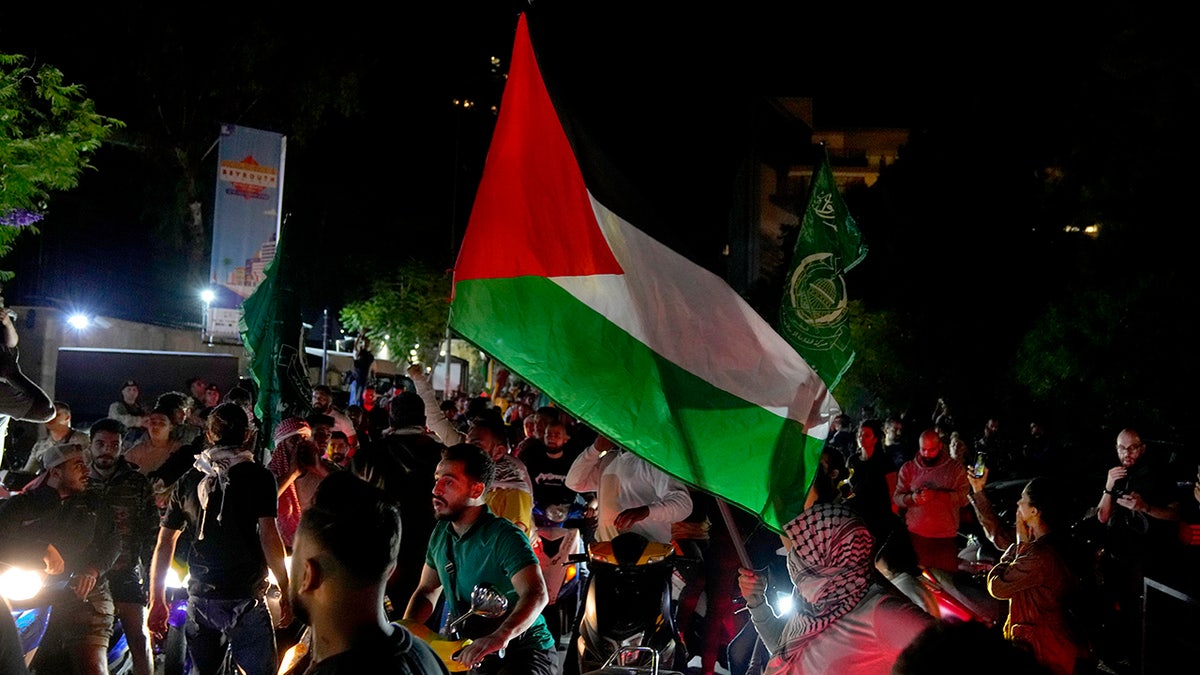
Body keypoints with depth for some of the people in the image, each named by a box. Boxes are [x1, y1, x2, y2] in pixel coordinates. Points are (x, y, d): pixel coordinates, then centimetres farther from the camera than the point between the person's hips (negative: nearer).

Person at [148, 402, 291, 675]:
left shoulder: (189, 481, 9)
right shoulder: (259, 477, -5)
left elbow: (164, 544, 10)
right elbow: (268, 536, -11)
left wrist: (157, 601, 17)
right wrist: (286, 592, -5)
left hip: (200, 600, 4)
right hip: (246, 600, -4)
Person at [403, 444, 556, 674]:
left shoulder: (504, 537, -19)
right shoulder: (441, 534, 5)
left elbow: (536, 594, -32)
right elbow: (427, 590, 15)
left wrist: (501, 636, -49)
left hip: (522, 653, -8)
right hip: (472, 655, 8)